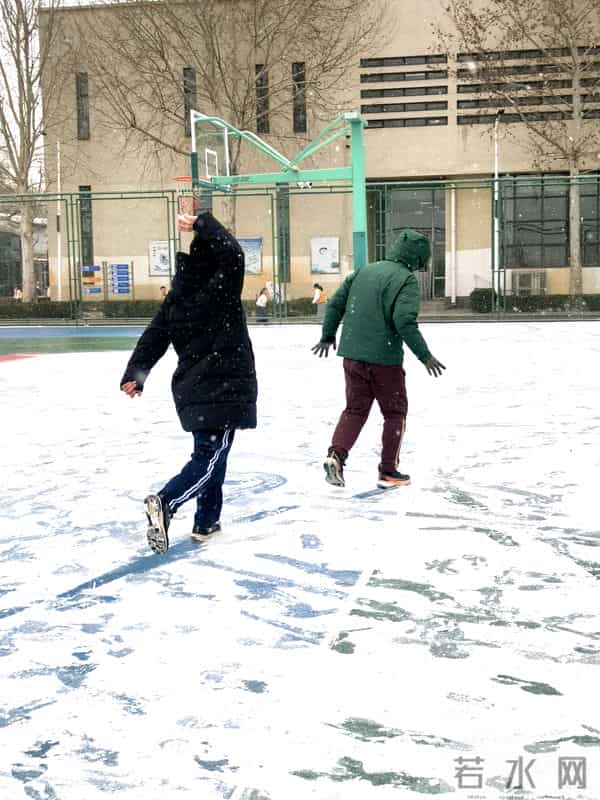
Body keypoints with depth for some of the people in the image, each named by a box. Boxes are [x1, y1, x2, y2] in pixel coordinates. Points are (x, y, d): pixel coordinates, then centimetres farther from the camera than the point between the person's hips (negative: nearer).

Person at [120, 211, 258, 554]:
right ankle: (165, 502, -28)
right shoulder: (220, 289, -13)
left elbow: (153, 338, 7)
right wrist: (203, 224, -20)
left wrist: (135, 374, 11)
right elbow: (233, 255, -28)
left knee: (210, 453, 18)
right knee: (211, 457, -8)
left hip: (192, 389, 8)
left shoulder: (177, 297, 8)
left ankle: (206, 522, 21)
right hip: (224, 388, -8)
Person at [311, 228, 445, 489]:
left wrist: (328, 335, 24)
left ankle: (335, 454, -5)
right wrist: (425, 356, -14)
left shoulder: (364, 271, 10)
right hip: (384, 359, -5)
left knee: (355, 409, 15)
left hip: (352, 355, 6)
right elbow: (404, 321, -21)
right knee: (395, 413, 11)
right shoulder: (406, 279, -10)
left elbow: (336, 303, 11)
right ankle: (388, 471, 14)